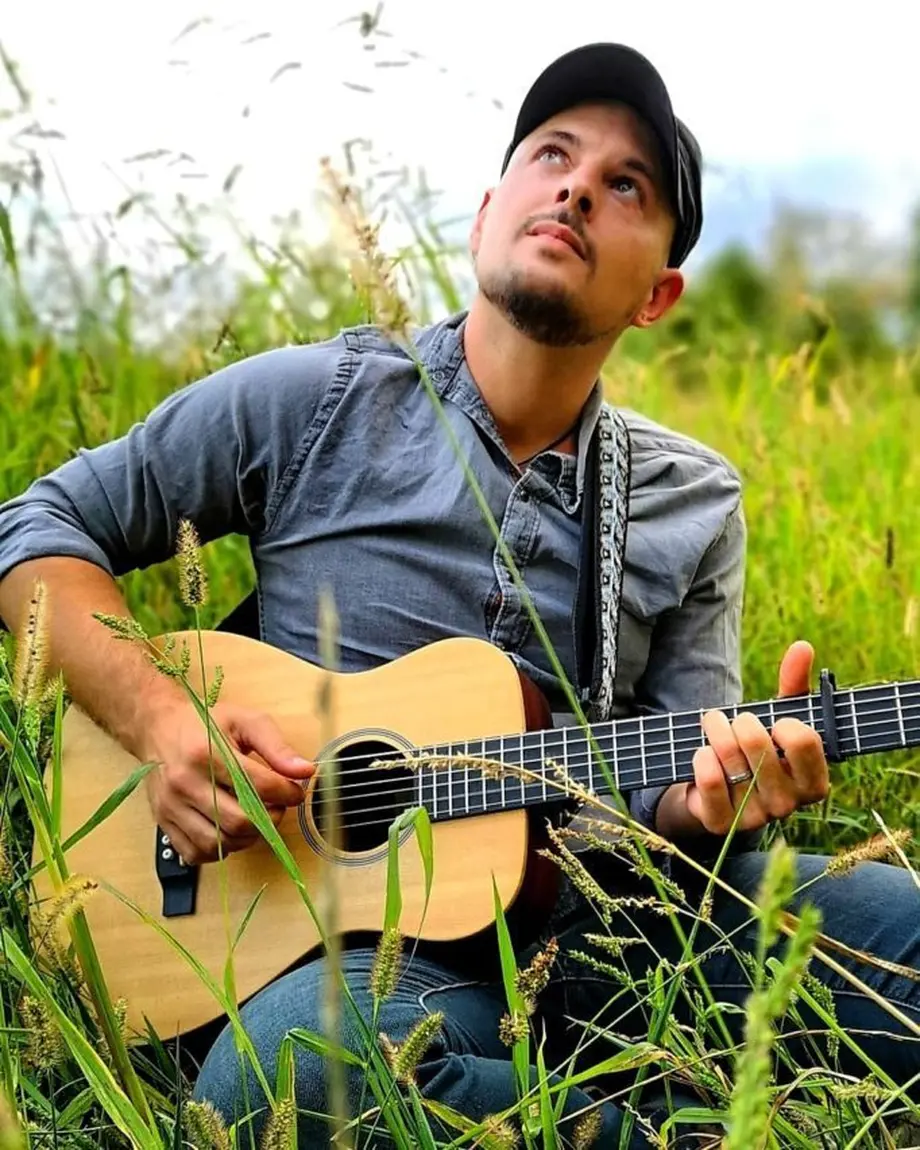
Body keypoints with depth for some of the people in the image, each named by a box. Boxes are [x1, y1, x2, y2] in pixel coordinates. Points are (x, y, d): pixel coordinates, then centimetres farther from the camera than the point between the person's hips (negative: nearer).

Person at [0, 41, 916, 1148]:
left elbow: (664, 791, 7)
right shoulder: (310, 404, 1)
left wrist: (715, 796, -18)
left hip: (592, 917, 2)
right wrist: (158, 717, -11)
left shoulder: (695, 508, 8)